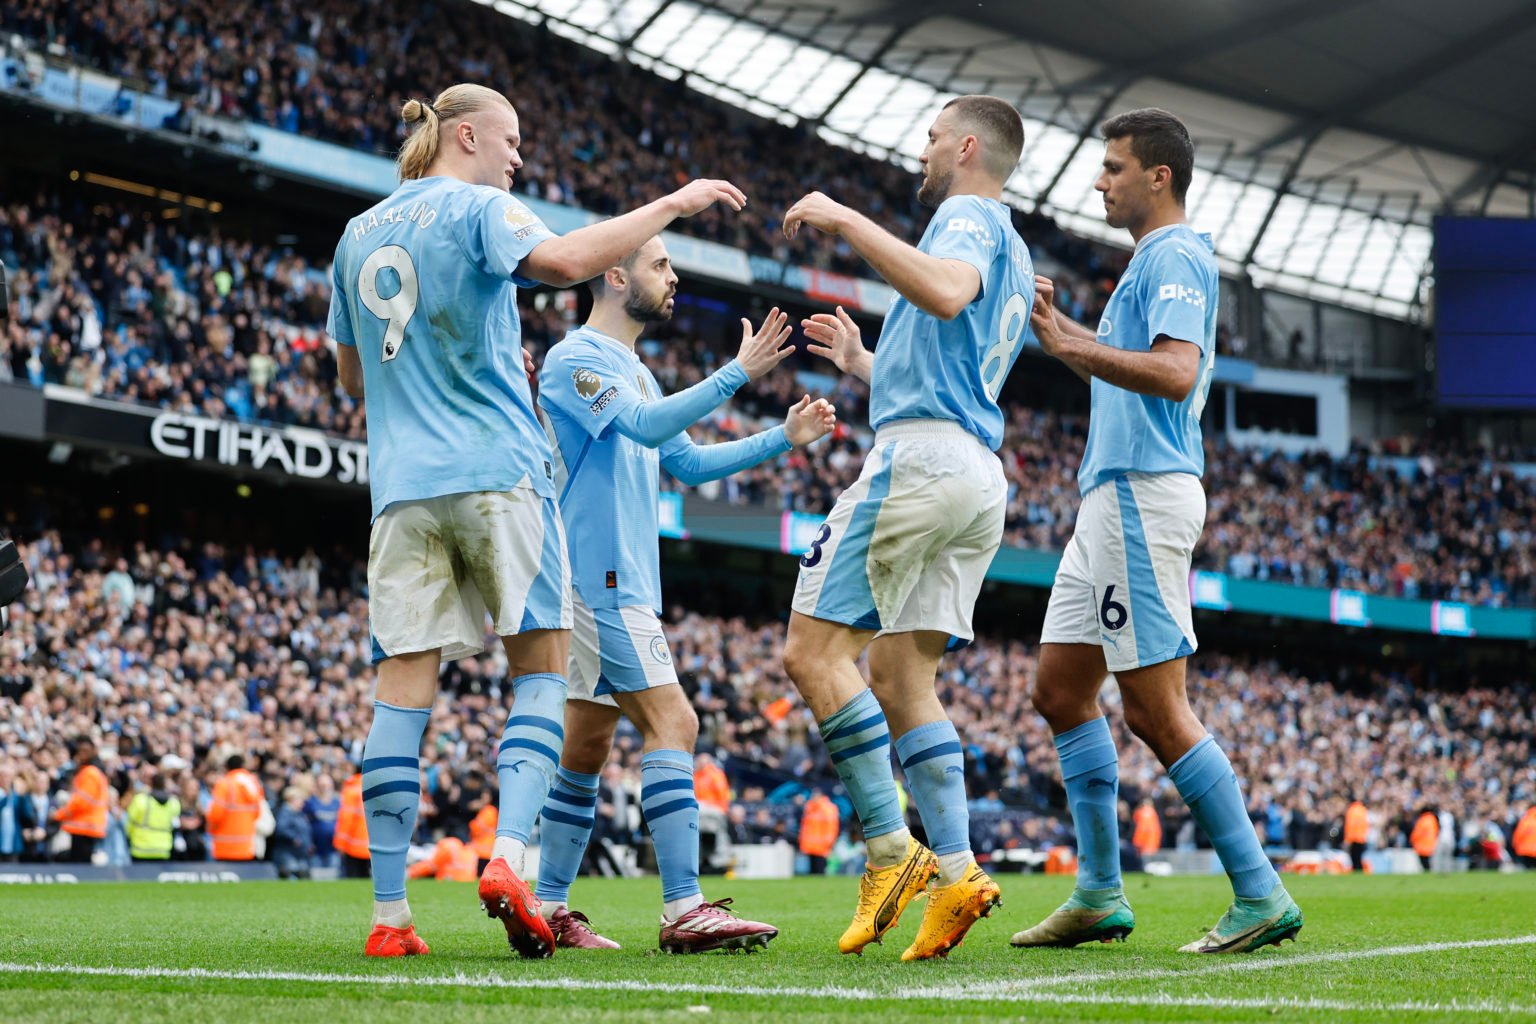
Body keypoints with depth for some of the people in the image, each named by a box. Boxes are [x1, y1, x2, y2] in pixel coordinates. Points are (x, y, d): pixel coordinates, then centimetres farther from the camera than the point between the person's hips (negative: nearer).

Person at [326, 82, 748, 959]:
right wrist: (671, 205, -11)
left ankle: (390, 913, -6)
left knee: (405, 683, 0)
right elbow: (560, 261, -20)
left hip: (403, 483, 5)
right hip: (498, 472, -5)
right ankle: (509, 854, -18)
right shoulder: (476, 208, 0)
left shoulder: (358, 235, 20)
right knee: (541, 666, 2)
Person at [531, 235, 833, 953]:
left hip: (623, 580, 10)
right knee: (672, 723, -16)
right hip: (600, 576, -10)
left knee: (587, 746, 10)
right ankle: (684, 912, -20)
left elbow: (689, 462, 26)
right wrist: (738, 373, -26)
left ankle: (548, 908, 14)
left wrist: (783, 438, 18)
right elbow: (645, 425, -24)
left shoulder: (633, 371, 22)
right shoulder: (577, 359, -9)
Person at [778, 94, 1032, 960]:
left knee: (814, 649, -10)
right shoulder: (1014, 256, 28)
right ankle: (955, 871, -5)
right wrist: (861, 362, 37)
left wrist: (849, 222, -20)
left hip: (922, 457, -10)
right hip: (981, 475, 10)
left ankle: (893, 850, -15)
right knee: (900, 675, 6)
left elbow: (946, 294, -27)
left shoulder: (969, 215, -2)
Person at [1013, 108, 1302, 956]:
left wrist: (1070, 345, -23)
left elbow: (1175, 373, -25)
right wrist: (1060, 326, 26)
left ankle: (1259, 895, -8)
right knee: (1060, 688, 11)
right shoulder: (1154, 261, 21)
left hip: (1145, 494, -11)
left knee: (1155, 708, -11)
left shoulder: (1176, 257, -10)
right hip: (1113, 497, 11)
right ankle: (1099, 894, 13)